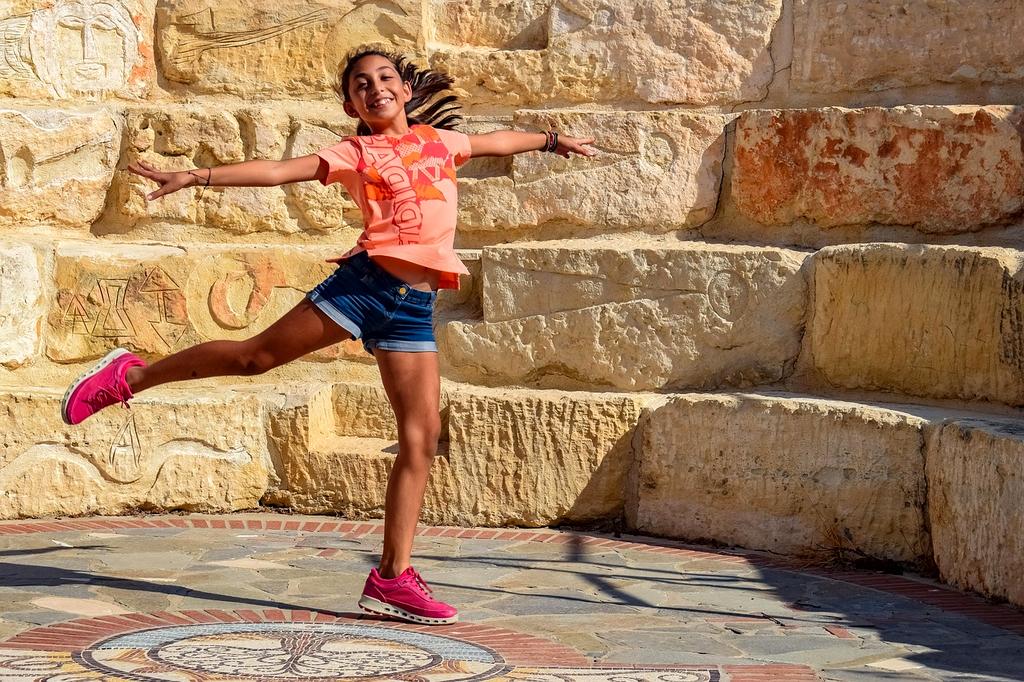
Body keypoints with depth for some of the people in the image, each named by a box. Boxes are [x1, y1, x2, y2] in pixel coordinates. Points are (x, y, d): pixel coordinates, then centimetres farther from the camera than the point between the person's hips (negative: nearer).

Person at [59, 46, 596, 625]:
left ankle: (393, 577, -1)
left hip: (415, 305, 4)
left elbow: (498, 141, 38)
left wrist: (553, 140, 51)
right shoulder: (354, 154, 7)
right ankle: (131, 377, 13)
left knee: (422, 436, -3)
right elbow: (277, 171, -2)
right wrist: (195, 177, -11)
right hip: (367, 280, -3)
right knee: (259, 355, -7)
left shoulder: (440, 139, 19)